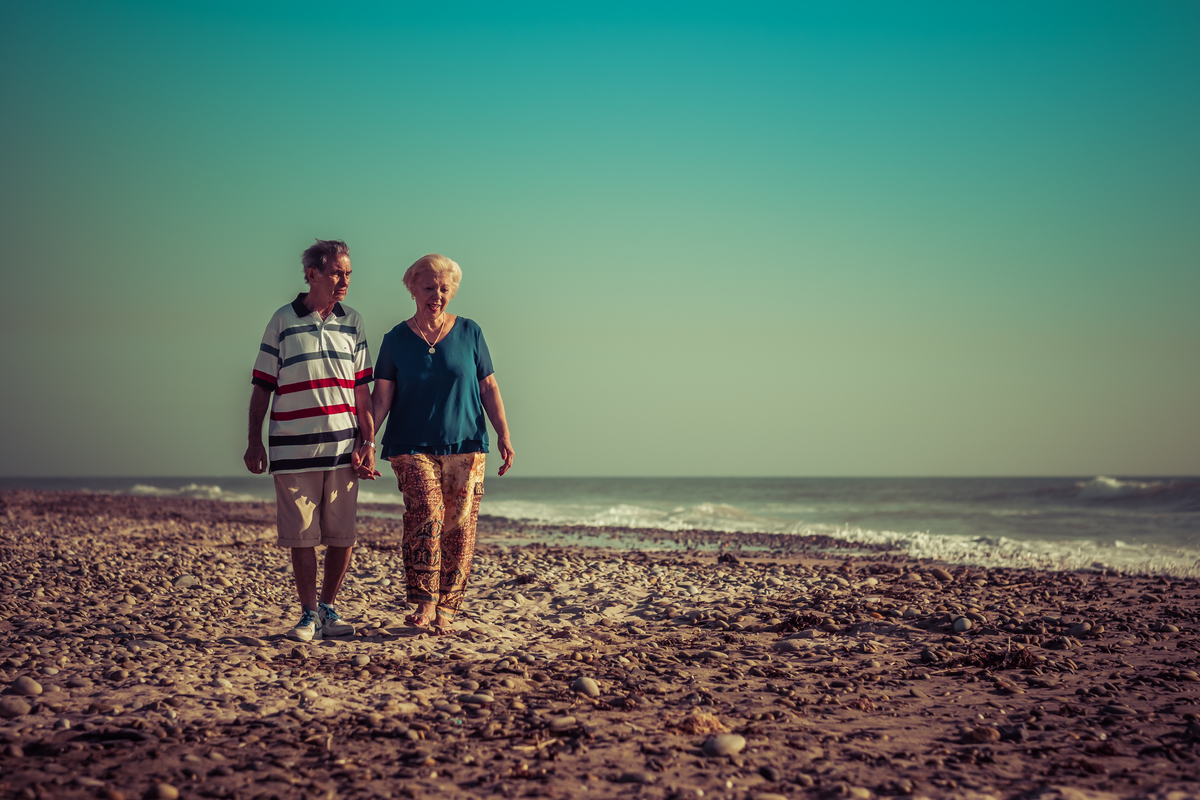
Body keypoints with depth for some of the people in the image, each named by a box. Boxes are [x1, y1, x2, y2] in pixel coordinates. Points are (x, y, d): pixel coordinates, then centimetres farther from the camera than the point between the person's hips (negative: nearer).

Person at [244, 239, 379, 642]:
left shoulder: (352, 322, 9)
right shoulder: (283, 321, 0)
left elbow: (362, 390, 10)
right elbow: (262, 386, 3)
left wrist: (368, 443, 4)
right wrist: (254, 441, -2)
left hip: (343, 447, 3)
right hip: (293, 448, -2)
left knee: (342, 536, 4)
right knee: (302, 536, 0)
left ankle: (327, 607, 21)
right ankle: (309, 614, 12)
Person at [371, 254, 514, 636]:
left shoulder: (469, 333, 8)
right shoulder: (396, 340, 6)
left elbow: (488, 388, 9)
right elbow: (381, 396, 1)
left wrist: (503, 433, -1)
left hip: (465, 446, 1)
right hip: (412, 445, -1)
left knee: (459, 525, -3)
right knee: (425, 515, -20)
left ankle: (446, 610, 4)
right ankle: (423, 604, -18)